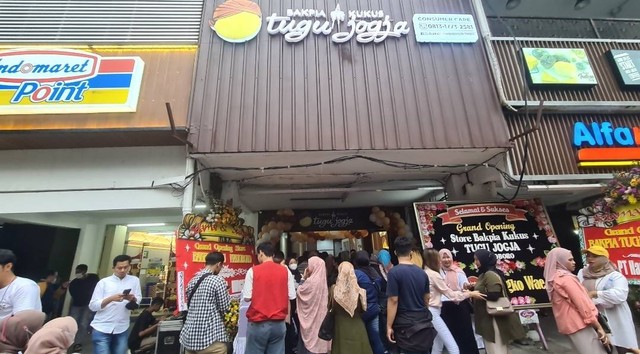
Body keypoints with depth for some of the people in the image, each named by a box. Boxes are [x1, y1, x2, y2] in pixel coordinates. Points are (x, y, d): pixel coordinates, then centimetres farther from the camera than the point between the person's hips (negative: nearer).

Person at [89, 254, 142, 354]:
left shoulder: (134, 280, 5)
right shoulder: (103, 282, 1)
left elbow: (138, 301, 5)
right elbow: (92, 306, -3)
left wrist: (132, 299, -17)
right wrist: (110, 299, -19)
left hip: (122, 329, 2)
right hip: (101, 328, -2)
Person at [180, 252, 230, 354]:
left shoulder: (192, 280, 7)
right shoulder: (218, 280, -14)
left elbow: (189, 304, 16)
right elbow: (224, 308, -10)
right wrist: (227, 295, 7)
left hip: (189, 336, 7)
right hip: (211, 337, -7)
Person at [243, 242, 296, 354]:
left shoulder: (253, 271, -8)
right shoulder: (285, 271, -2)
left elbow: (247, 297, -8)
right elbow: (291, 296, 0)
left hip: (258, 323, -2)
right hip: (279, 323, 3)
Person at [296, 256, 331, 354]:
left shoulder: (312, 280, -21)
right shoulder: (322, 280, 3)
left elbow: (299, 291, -8)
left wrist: (304, 278, 1)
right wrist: (306, 278, 8)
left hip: (311, 317, -7)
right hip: (321, 316, 7)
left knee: (310, 342, 5)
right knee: (318, 340, 16)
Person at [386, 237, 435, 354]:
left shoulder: (394, 272, -16)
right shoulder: (422, 272, 3)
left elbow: (393, 301, -17)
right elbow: (427, 298, 12)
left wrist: (389, 326, -10)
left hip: (406, 324, -5)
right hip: (424, 322, 6)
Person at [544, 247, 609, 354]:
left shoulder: (553, 279, 12)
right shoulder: (566, 278, -15)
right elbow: (582, 304, -16)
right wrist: (599, 327, -11)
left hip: (568, 324, 9)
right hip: (579, 324, -9)